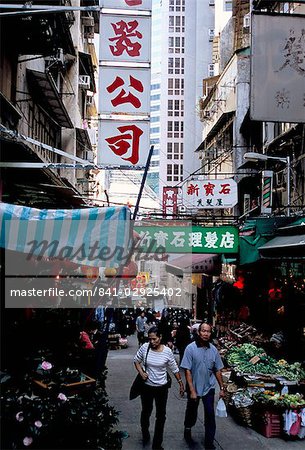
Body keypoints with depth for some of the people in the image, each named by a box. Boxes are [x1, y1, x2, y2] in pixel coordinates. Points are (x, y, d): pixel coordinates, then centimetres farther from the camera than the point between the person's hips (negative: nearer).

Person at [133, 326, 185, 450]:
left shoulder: (167, 351, -14)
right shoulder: (144, 347, -14)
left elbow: (174, 369, -2)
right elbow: (136, 360, 3)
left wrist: (181, 383, 3)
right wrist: (141, 372, -12)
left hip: (162, 387, -1)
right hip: (146, 386, 1)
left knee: (161, 416, 8)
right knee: (146, 412, 21)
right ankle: (145, 433, 48)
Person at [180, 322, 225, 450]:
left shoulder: (213, 349, -5)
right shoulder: (191, 348, -16)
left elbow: (217, 370, 5)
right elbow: (187, 371, -15)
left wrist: (222, 388, 6)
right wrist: (192, 390, -18)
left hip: (209, 387, 2)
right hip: (194, 387, -2)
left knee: (210, 414, 1)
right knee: (192, 412, 17)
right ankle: (187, 429, 45)